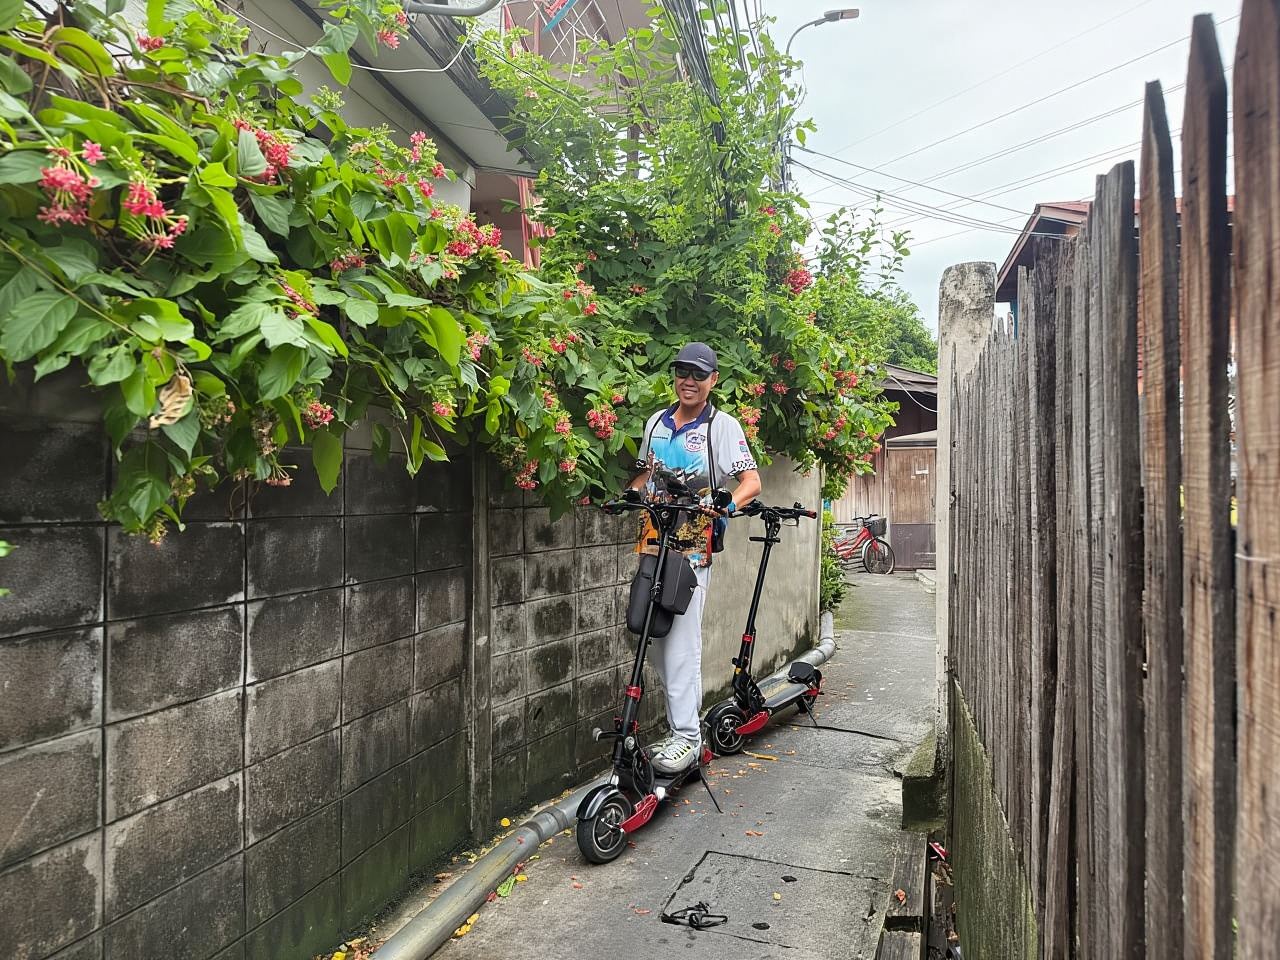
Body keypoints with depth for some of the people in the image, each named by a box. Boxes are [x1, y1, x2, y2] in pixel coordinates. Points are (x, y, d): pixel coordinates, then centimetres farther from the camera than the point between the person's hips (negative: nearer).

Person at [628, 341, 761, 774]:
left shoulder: (722, 425, -2)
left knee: (682, 643, -10)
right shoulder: (657, 422, 15)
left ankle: (687, 735, -3)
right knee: (660, 641, 10)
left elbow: (751, 480, -7)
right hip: (653, 540, 6)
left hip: (692, 547, -6)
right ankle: (680, 729, 23)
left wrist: (729, 504, -26)